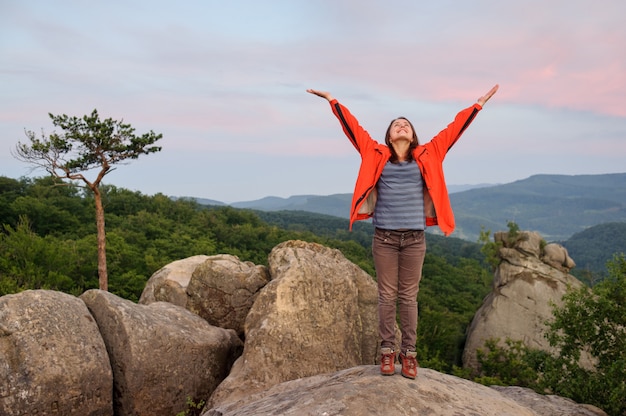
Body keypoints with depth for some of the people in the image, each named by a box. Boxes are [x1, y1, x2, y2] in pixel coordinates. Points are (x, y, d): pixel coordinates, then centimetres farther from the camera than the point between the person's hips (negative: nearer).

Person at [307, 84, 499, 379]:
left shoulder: (426, 156, 8)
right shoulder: (377, 155, 6)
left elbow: (452, 131, 11)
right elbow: (353, 128, 8)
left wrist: (478, 104, 15)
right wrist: (333, 101, 12)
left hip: (414, 238, 1)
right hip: (384, 237, -1)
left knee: (408, 297, 7)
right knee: (387, 296, 6)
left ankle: (409, 352, 16)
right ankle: (387, 351, 16)